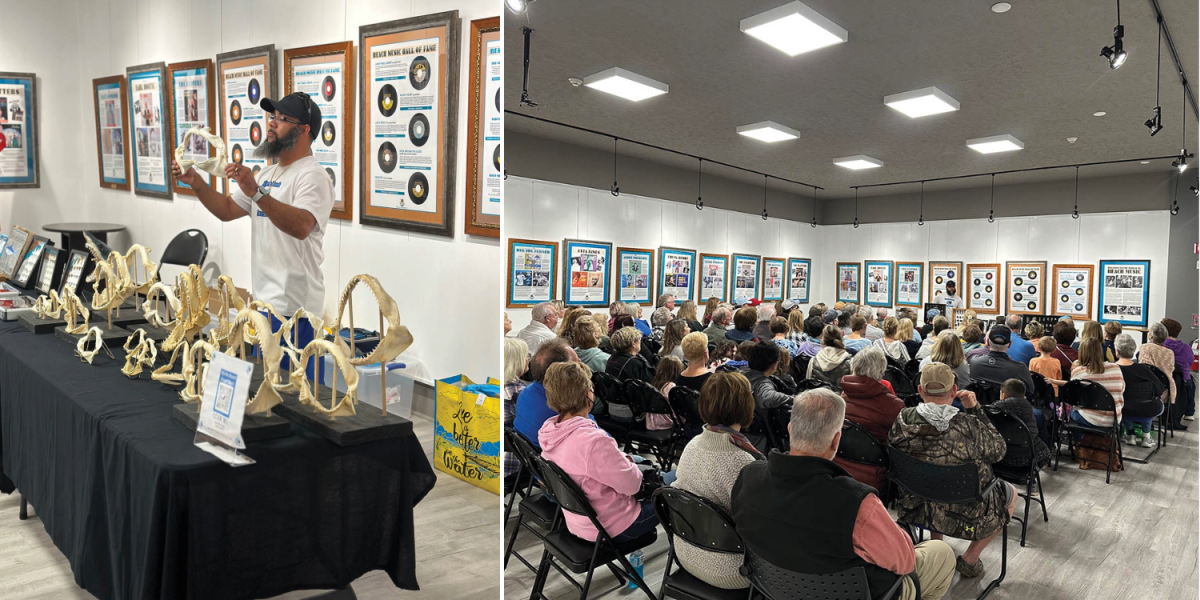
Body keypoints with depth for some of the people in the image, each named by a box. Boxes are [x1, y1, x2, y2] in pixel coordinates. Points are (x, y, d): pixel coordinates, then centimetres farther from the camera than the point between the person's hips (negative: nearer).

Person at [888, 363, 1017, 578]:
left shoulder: (902, 420, -19)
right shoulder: (968, 426, -28)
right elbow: (999, 451, -8)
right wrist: (976, 410, -5)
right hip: (963, 517, -3)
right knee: (1010, 493, 26)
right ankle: (969, 559, 27)